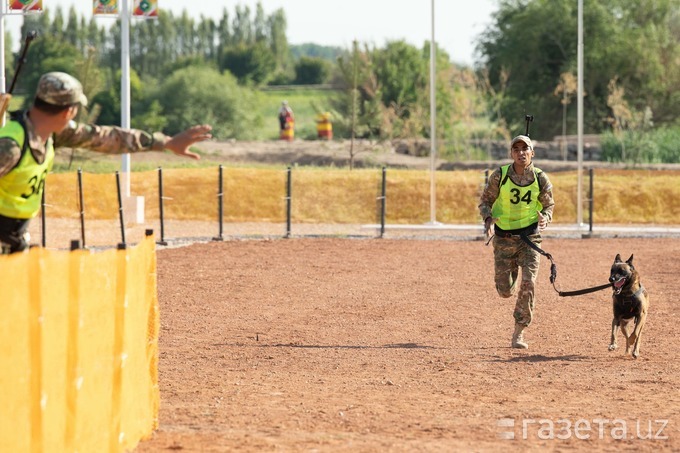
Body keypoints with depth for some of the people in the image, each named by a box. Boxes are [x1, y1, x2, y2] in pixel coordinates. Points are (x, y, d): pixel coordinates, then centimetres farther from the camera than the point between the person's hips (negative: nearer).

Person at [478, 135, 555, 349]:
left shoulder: (541, 179, -5)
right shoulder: (499, 176, -8)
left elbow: (548, 205, 8)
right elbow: (485, 200, 2)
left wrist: (545, 218, -14)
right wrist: (488, 218, -18)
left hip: (530, 236, 0)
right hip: (503, 237, 0)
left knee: (528, 283, -14)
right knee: (505, 290, 2)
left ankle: (519, 333, -3)